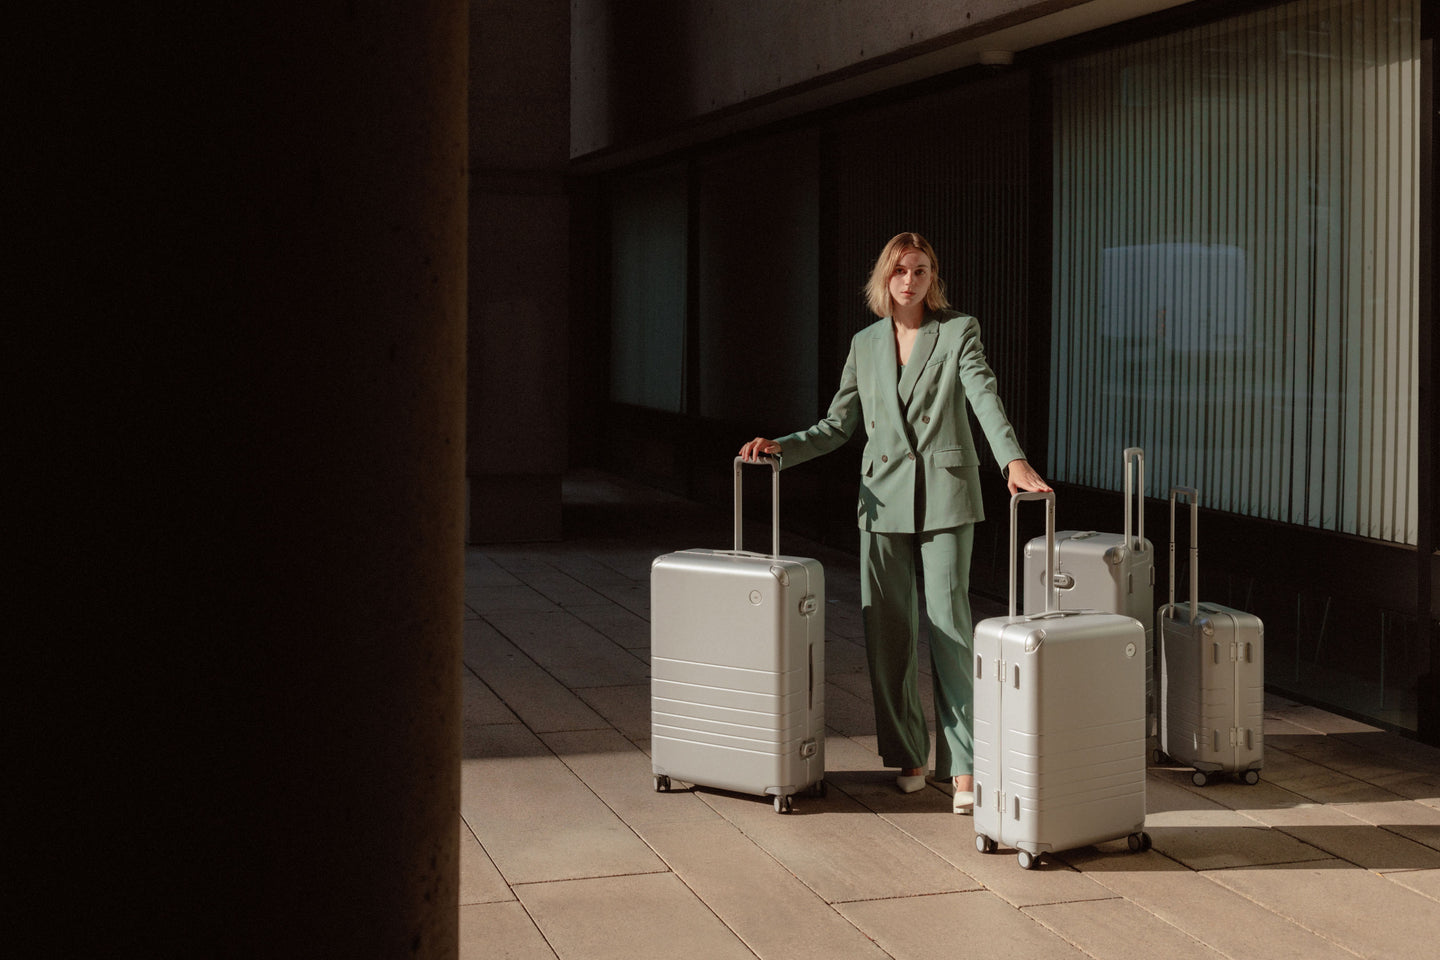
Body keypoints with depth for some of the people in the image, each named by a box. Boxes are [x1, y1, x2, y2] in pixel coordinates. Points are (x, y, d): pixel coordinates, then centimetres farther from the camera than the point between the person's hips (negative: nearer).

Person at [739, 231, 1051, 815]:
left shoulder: (959, 331, 2)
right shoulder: (865, 344, 13)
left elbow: (985, 400, -13)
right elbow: (837, 425, 16)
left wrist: (1013, 459, -31)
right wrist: (781, 448, 0)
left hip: (945, 499, -4)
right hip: (884, 498, 4)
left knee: (948, 626, -6)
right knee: (887, 632, 4)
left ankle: (963, 767, -4)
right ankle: (908, 756, 16)